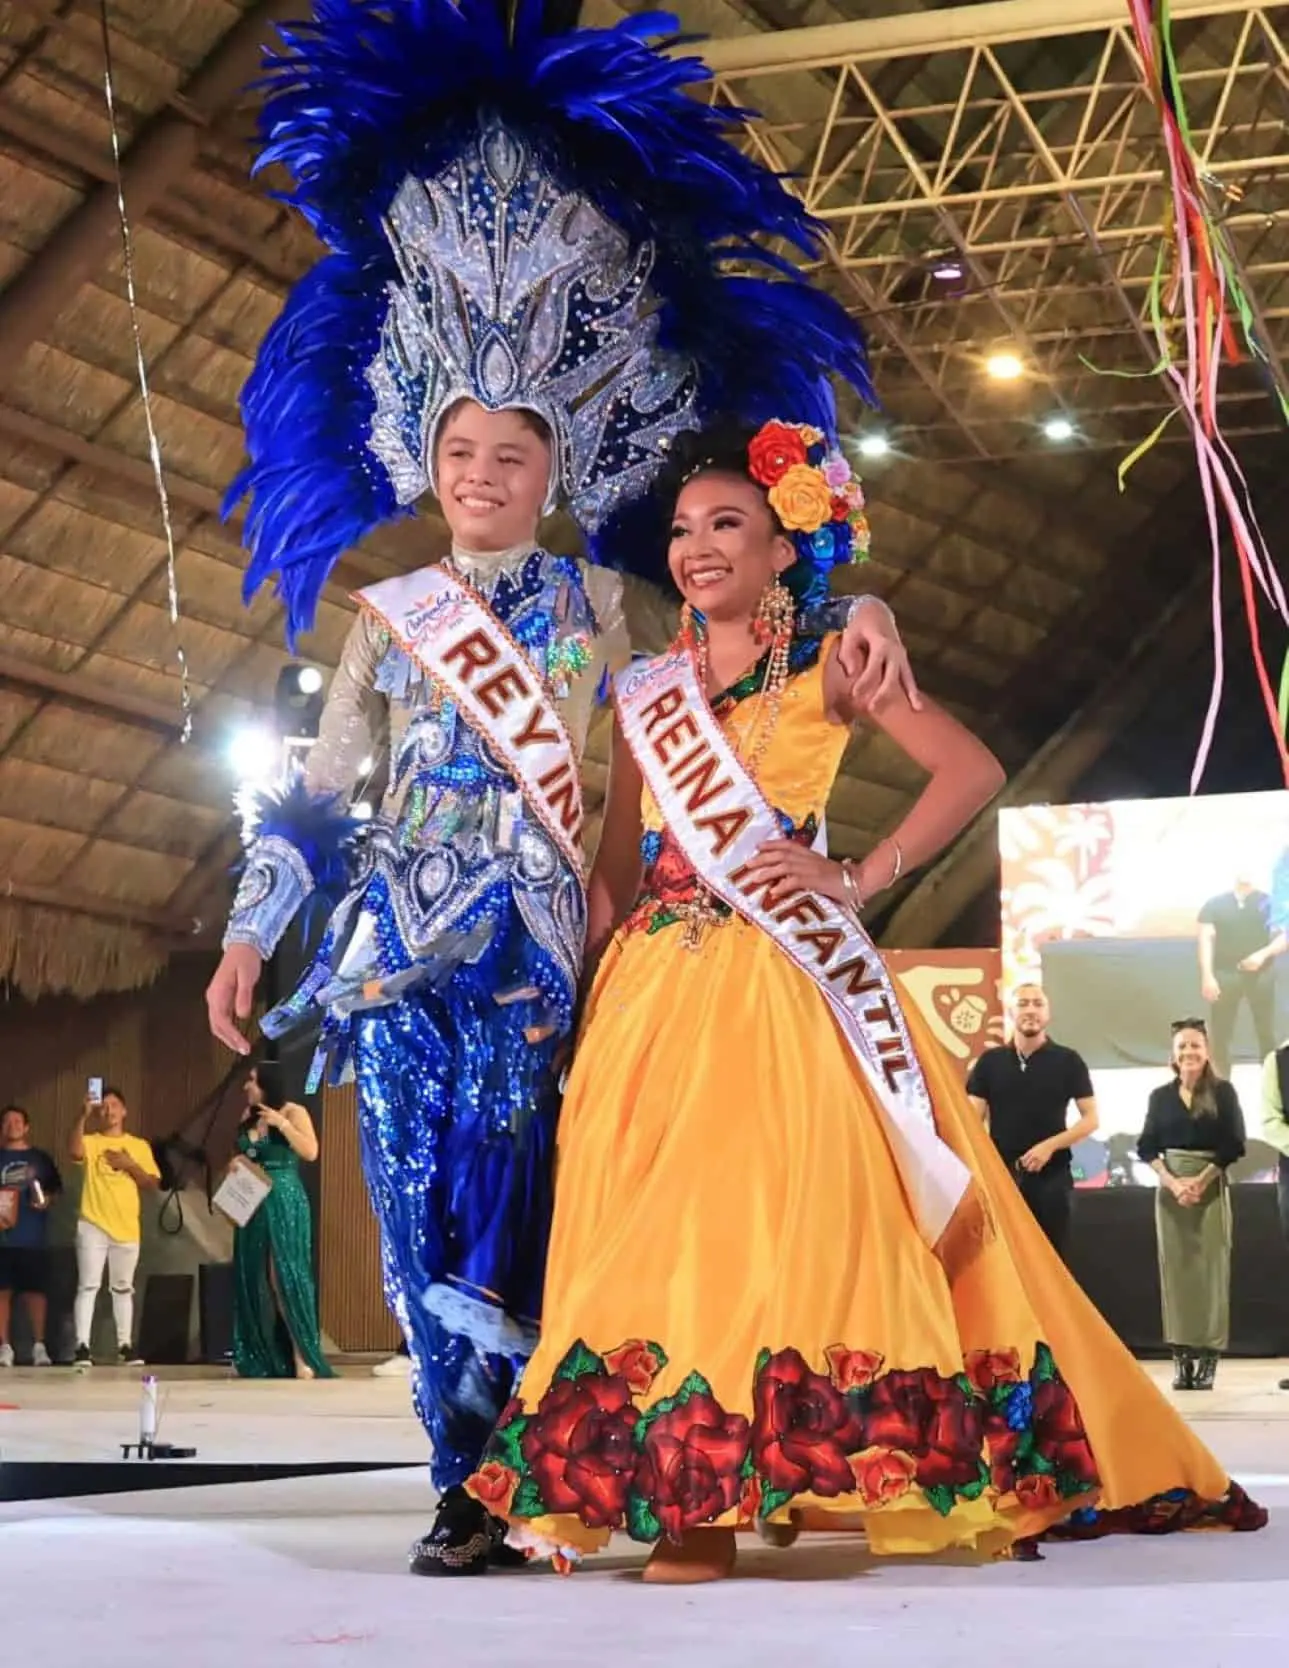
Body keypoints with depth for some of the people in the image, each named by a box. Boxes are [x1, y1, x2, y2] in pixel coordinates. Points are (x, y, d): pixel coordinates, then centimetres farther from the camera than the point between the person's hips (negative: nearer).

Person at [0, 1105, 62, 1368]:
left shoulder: (40, 1158, 11)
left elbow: (56, 1189, 13)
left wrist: (47, 1200, -9)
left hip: (33, 1238, 0)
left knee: (35, 1291, -1)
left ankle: (39, 1346, 3)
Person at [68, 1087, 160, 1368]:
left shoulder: (139, 1146, 11)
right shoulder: (90, 1142, 4)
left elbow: (152, 1184, 7)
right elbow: (74, 1153, -20)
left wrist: (130, 1165, -8)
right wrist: (83, 1116, -26)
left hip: (127, 1227, 2)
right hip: (93, 1225, -2)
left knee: (123, 1288, 9)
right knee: (88, 1285, -8)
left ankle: (125, 1345, 14)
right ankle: (82, 1346, -11)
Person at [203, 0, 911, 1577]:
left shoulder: (600, 603, 8)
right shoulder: (390, 612, 13)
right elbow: (314, 790, 16)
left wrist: (855, 607, -12)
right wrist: (251, 930, 13)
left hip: (532, 938, -2)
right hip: (395, 936, 2)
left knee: (499, 1197, -10)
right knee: (419, 1203, -4)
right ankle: (473, 1477, 1)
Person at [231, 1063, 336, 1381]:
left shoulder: (293, 1112, -5)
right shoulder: (249, 1117, 14)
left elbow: (311, 1152, -16)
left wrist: (282, 1124, -21)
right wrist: (237, 1163, 6)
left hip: (284, 1202, -7)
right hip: (253, 1204, 7)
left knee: (285, 1276, -12)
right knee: (255, 1279, 5)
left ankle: (303, 1358, -11)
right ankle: (266, 1358, 10)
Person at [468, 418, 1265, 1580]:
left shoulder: (825, 666, 6)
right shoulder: (646, 689, 18)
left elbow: (972, 770, -5)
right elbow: (616, 871, 17)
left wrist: (858, 882, -12)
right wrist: (583, 989, 4)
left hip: (774, 977, -4)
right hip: (653, 988, 5)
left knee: (775, 1207, -13)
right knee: (649, 1222, -3)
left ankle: (752, 1480, -11)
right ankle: (680, 1491, 0)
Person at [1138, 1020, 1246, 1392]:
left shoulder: (1223, 1092, 1)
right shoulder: (1160, 1096, 8)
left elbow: (1233, 1145, -5)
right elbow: (1146, 1148, 4)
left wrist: (1200, 1181, -13)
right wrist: (1173, 1183, -11)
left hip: (1212, 1188, -2)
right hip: (1170, 1189, 2)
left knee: (1211, 1268, -5)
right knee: (1176, 1268, -1)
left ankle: (1209, 1356, -4)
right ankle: (1181, 1357, 0)